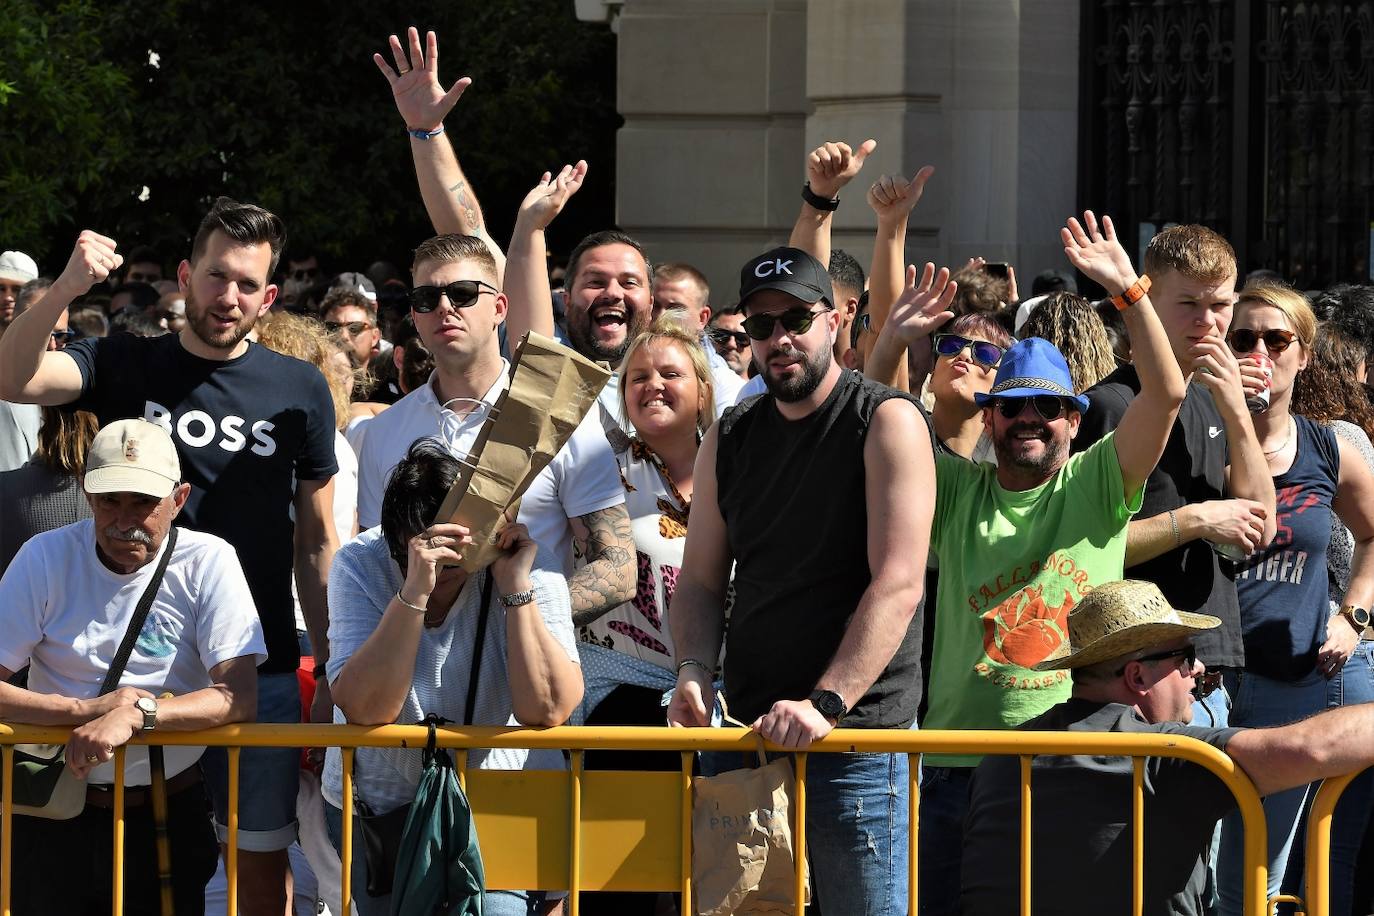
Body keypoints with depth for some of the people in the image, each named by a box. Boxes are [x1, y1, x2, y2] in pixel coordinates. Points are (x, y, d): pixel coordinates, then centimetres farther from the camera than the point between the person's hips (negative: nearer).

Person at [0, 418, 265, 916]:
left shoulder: (208, 562, -7)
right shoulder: (46, 557, -5)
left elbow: (239, 697, -17)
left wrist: (136, 714, -30)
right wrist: (85, 710, -23)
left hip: (169, 814, 0)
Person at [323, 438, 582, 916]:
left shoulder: (532, 575, -11)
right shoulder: (361, 565, -11)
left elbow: (544, 710, -22)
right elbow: (366, 710, -23)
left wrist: (516, 589, -26)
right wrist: (414, 592, -31)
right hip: (379, 801, 1)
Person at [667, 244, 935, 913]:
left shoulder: (887, 423, -7)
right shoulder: (730, 439, 12)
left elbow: (898, 583, -16)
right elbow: (700, 580, 13)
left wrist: (825, 703, -24)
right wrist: (694, 671, -8)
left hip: (858, 731, -5)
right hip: (749, 729, 6)